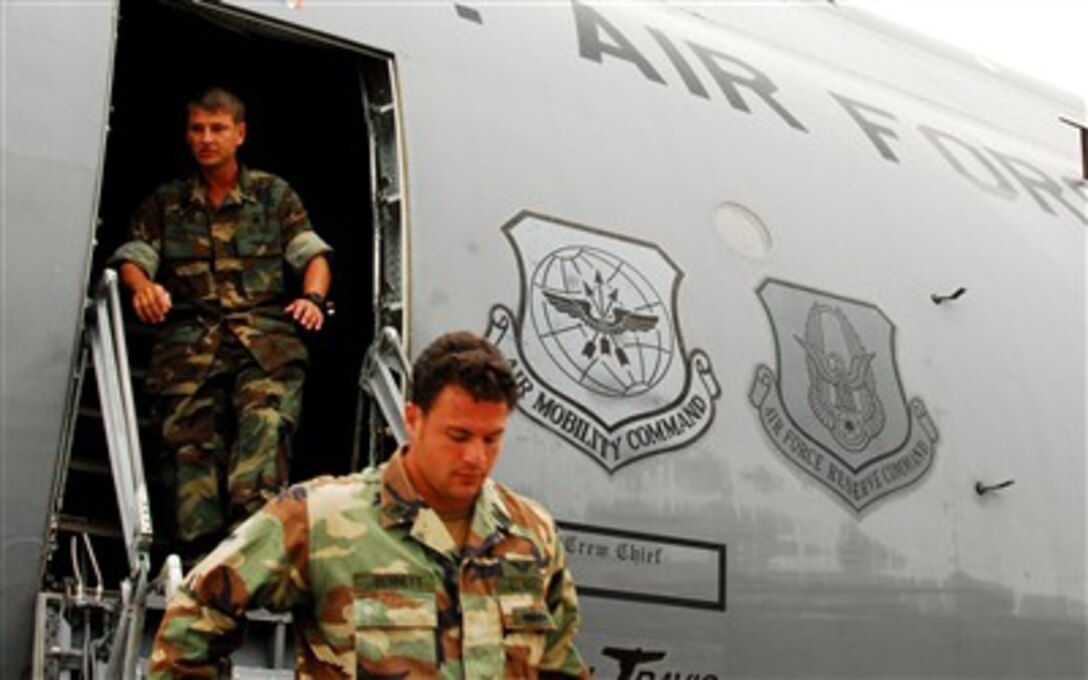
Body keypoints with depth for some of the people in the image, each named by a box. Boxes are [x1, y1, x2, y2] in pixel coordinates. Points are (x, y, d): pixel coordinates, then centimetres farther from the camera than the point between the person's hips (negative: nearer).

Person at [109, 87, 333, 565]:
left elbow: (313, 256, 12)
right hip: (190, 338, 2)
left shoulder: (274, 194, 21)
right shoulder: (165, 202, 24)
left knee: (266, 420, -28)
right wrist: (143, 286, -10)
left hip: (266, 332, -1)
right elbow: (132, 257, 14)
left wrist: (312, 296, -9)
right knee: (190, 442, -16)